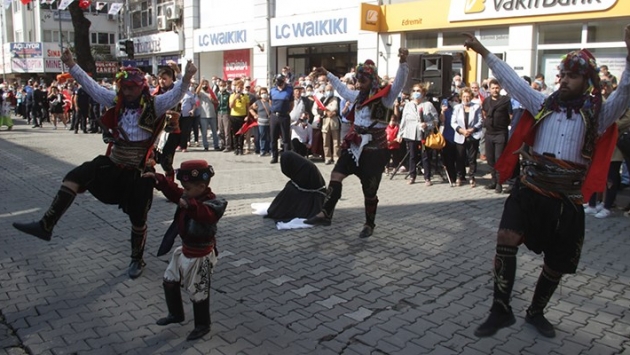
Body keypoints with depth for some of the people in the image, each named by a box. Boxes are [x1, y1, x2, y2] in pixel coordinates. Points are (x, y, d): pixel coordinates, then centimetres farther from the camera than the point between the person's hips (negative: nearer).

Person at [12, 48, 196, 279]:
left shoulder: (154, 105, -12)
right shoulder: (116, 102, 1)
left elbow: (175, 95, -27)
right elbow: (91, 85, 3)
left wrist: (186, 79, -45)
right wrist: (71, 65, -4)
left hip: (138, 172, -4)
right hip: (112, 164, 4)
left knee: (138, 219, 7)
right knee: (75, 177, -12)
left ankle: (137, 260, 30)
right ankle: (45, 226, -7)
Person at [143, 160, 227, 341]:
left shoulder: (212, 203, -26)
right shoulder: (190, 196, -1)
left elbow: (207, 214, -46)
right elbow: (173, 190, 11)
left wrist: (190, 205, -61)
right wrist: (158, 179, -2)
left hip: (200, 257, -9)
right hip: (184, 251, 9)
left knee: (198, 293, 6)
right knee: (169, 282, 22)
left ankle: (202, 325, 28)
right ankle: (176, 314, 42)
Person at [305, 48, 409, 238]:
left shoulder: (385, 96, -10)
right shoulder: (359, 96, 12)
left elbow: (399, 82, -27)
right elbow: (343, 89, 30)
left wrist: (403, 62, -44)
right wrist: (328, 75, 37)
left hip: (375, 150, -6)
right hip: (355, 146, 6)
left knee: (369, 190, 5)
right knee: (335, 176, -3)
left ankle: (369, 225, 22)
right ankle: (325, 214, 3)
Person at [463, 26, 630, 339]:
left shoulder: (597, 114, 2)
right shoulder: (544, 104, 8)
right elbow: (512, 81, 6)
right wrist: (485, 53, 2)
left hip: (567, 199, 0)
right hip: (530, 190, 0)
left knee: (557, 264, 12)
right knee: (506, 241, -21)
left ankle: (536, 312, 36)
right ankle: (501, 311, -6)